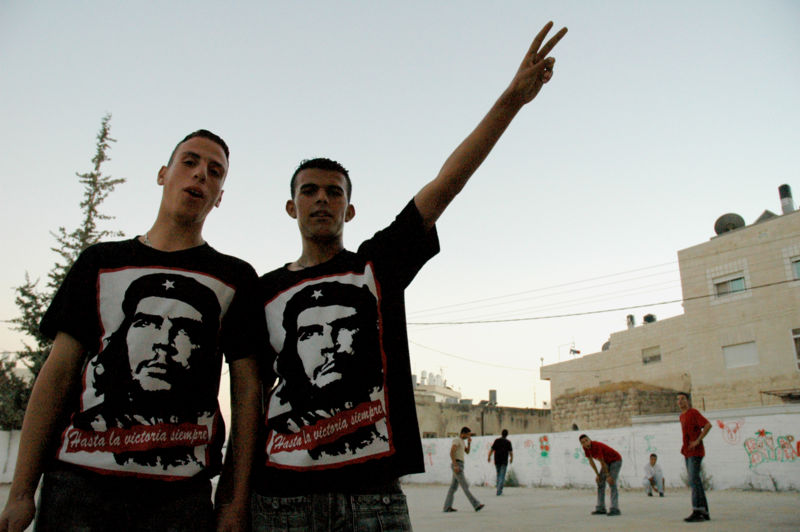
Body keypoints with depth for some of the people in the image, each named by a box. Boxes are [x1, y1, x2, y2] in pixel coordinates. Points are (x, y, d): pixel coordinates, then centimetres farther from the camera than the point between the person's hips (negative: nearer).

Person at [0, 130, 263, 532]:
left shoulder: (235, 277, 7)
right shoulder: (101, 261, 11)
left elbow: (246, 391, 4)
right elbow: (58, 374, 7)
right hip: (79, 477, 1)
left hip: (181, 489, 0)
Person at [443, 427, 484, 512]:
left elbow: (467, 452, 23)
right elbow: (451, 452, -24)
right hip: (457, 465, -11)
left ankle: (447, 507, 9)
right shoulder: (456, 439, -14)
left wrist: (469, 442, 8)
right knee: (465, 486, -10)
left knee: (453, 487, 8)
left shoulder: (461, 440, 20)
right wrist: (455, 465, -28)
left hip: (459, 466, 11)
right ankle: (476, 505, -12)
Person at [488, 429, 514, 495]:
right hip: (504, 461, -3)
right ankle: (499, 491, -11)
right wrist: (511, 458, 16)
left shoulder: (496, 441, 2)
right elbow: (511, 452, -3)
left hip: (497, 461, 3)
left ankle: (499, 490, 19)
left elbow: (491, 450, -2)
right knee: (502, 477, -1)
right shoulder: (508, 442, -3)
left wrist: (489, 457, 11)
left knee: (498, 475, 18)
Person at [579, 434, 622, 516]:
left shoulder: (596, 446, -33)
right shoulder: (586, 448, -10)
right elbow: (591, 461, 0)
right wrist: (597, 475, -1)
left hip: (616, 461, -8)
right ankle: (601, 509, 3)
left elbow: (602, 462, -26)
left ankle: (615, 509, -19)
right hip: (607, 462, 8)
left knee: (612, 483, -19)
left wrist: (608, 476, -19)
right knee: (600, 483, 1)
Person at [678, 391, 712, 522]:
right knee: (695, 482, 7)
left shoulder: (693, 412, -8)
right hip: (688, 453, 9)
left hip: (695, 452, -9)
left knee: (694, 480, -16)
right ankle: (705, 513, 11)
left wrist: (697, 441, -21)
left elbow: (708, 425, -19)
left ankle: (697, 511, -19)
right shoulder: (682, 416, 18)